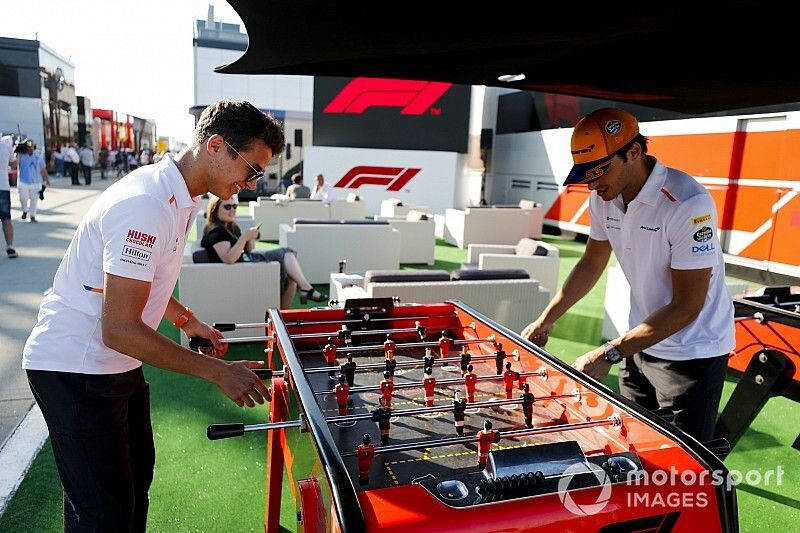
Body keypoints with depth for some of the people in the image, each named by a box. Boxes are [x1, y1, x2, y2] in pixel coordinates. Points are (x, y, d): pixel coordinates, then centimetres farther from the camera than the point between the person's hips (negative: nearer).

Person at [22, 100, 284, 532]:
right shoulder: (146, 206, -28)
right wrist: (216, 371, -26)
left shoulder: (180, 196, 4)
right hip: (74, 369, -9)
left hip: (116, 363, 10)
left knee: (136, 473, 21)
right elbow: (119, 330, -29)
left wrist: (187, 321, 10)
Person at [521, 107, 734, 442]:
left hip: (692, 352, -6)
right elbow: (591, 264, 10)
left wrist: (610, 354, -25)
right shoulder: (603, 197, -4)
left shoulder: (688, 204, -25)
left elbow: (687, 306, -23)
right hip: (642, 342, 6)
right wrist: (546, 320, 3)